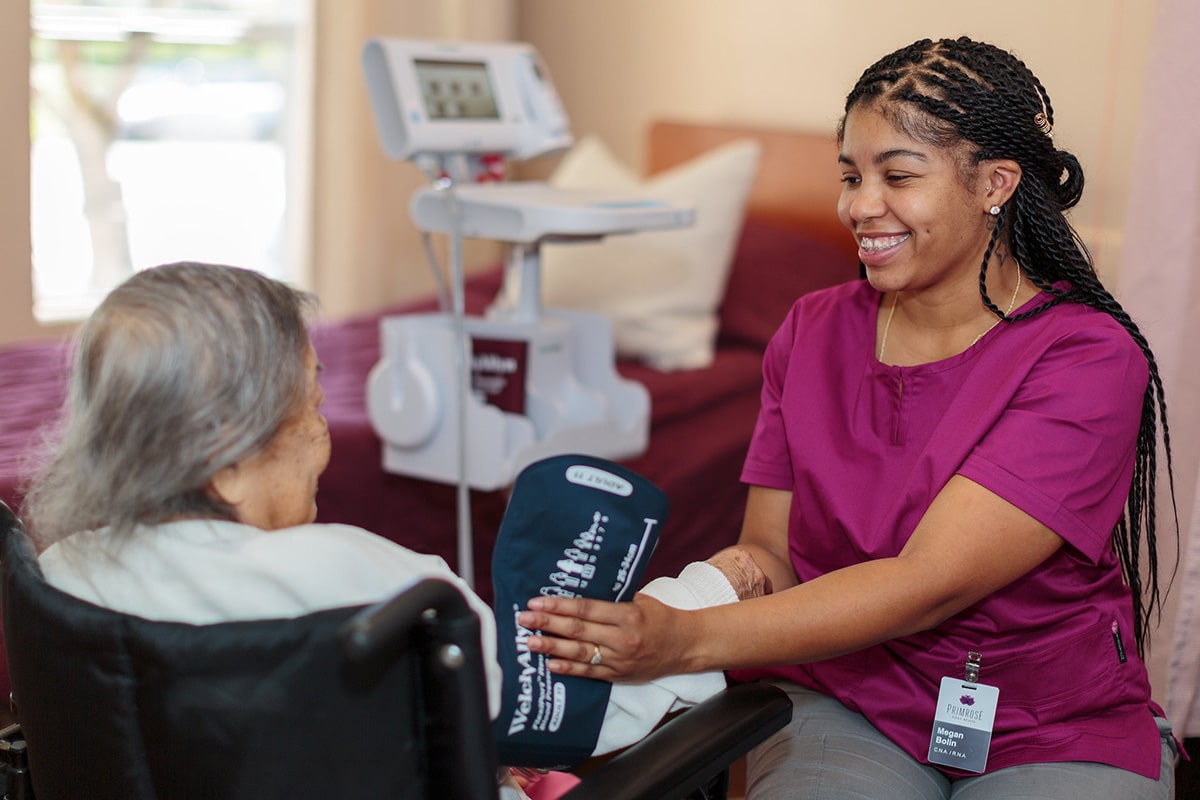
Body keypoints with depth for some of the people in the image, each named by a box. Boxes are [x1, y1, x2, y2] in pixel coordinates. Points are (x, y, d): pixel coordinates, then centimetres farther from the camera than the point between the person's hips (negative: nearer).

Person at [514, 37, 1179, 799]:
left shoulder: (1089, 360, -14)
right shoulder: (815, 331, 3)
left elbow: (928, 583, -25)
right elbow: (768, 550, 2)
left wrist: (687, 640, -36)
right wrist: (655, 612, -22)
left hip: (1060, 734, -1)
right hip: (844, 703, 2)